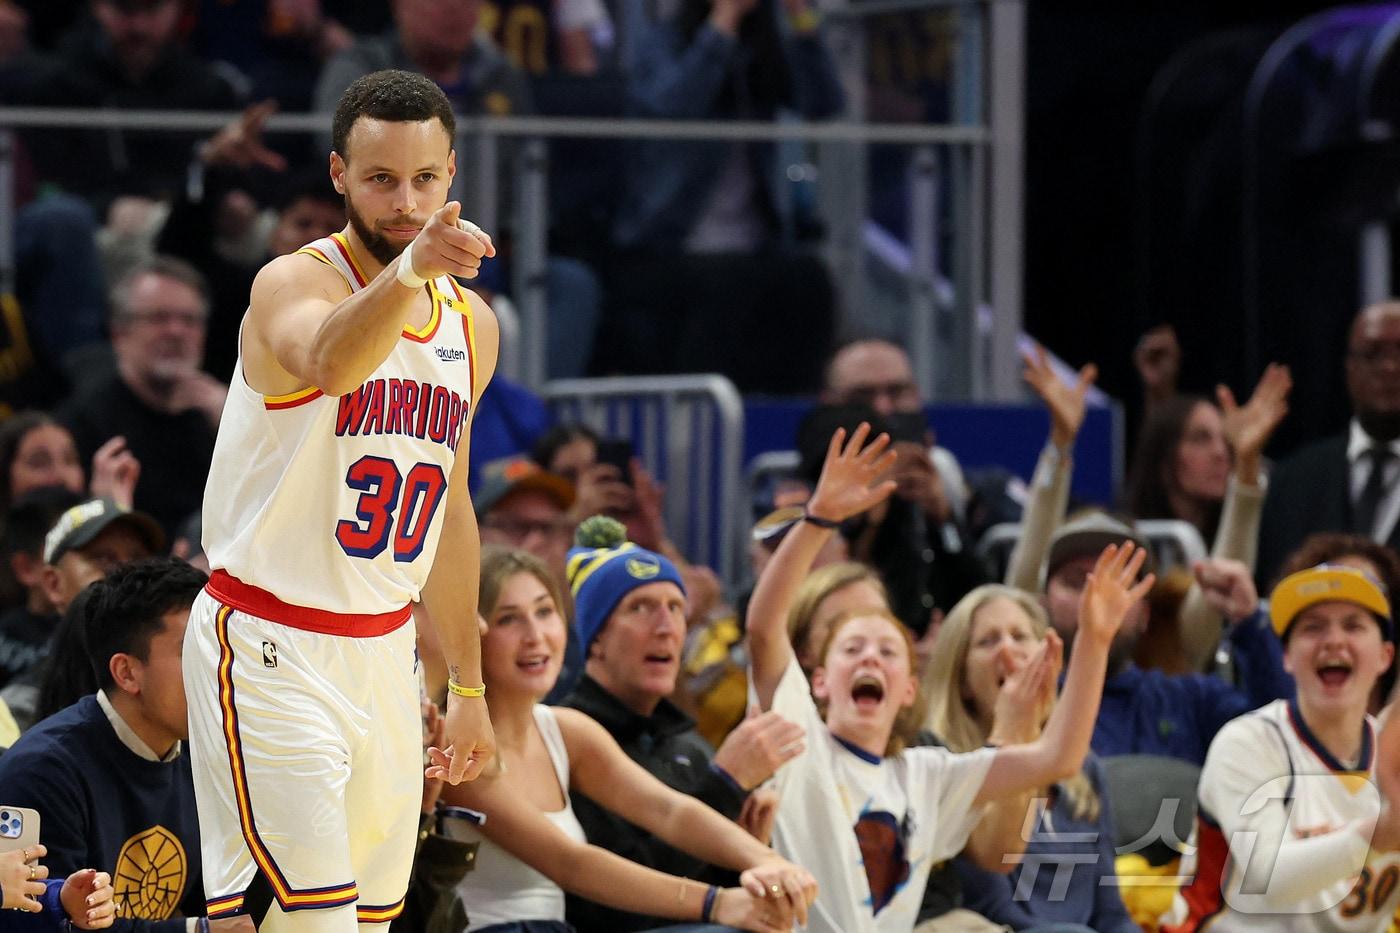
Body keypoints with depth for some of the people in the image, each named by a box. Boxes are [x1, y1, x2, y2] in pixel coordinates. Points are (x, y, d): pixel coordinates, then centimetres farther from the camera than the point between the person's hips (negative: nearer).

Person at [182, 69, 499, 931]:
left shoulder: (473, 325, 9)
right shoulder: (294, 284, -13)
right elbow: (329, 359, -39)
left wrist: (468, 684, 21)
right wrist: (407, 271, -59)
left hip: (383, 654, 7)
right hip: (269, 649, -7)